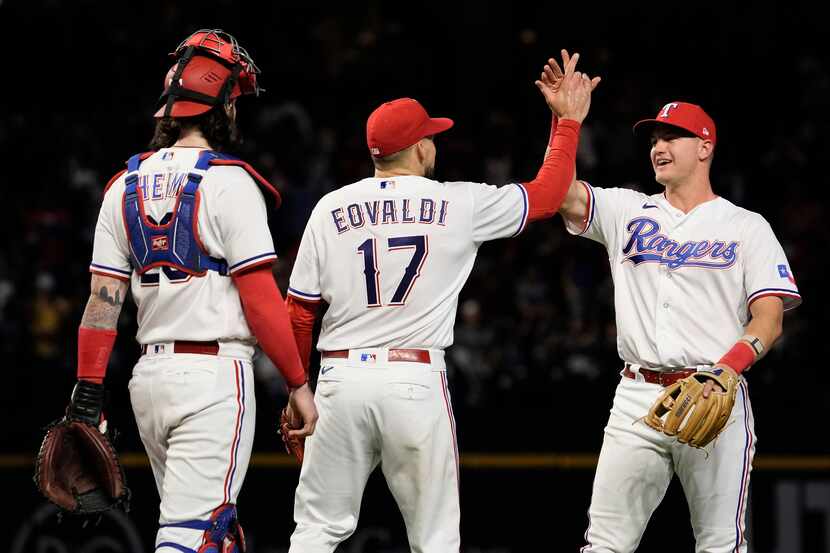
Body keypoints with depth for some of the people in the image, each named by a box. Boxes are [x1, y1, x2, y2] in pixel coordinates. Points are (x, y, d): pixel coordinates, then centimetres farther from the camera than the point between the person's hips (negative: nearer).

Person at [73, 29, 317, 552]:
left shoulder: (126, 185, 10)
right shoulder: (228, 182, -9)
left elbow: (104, 298, 6)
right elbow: (260, 298, -12)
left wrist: (88, 392, 5)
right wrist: (299, 384, -5)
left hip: (149, 376, 7)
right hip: (214, 376, -7)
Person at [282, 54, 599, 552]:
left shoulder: (330, 208, 6)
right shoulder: (459, 204, 1)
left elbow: (299, 314, 6)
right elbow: (548, 194, 13)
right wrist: (568, 121, 26)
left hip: (341, 376, 2)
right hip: (416, 380, -2)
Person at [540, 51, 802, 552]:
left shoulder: (747, 228, 7)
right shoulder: (629, 212, 16)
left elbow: (769, 320, -2)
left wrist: (727, 369, -20)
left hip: (717, 397, -2)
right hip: (639, 398, 3)